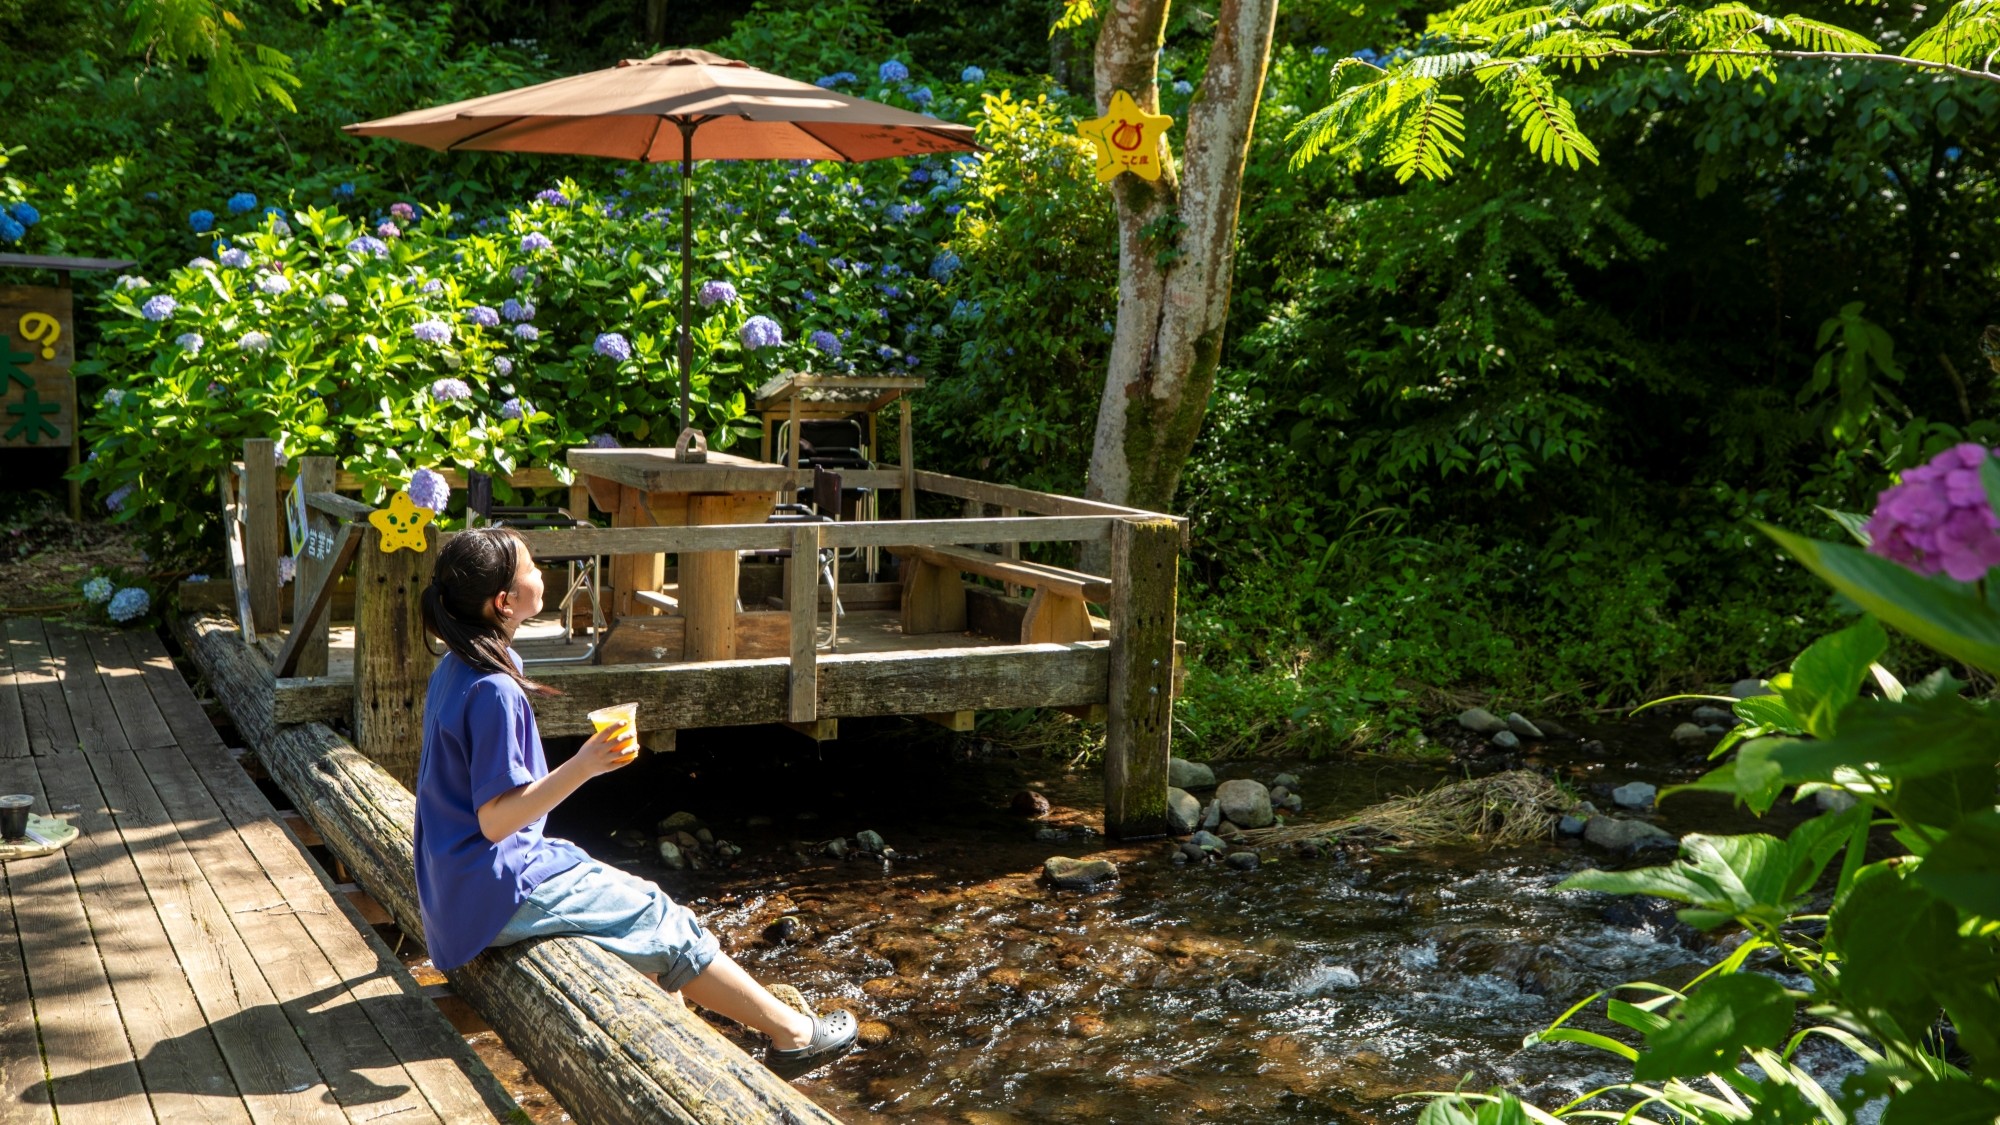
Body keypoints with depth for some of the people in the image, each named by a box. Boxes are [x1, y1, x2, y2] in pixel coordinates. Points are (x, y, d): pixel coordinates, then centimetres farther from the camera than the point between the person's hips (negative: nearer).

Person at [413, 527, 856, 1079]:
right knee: (664, 922, -1)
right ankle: (793, 1034, 9)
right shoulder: (492, 691, -25)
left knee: (649, 909, 14)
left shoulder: (457, 669, 6)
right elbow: (495, 819, -27)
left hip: (461, 882, 10)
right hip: (501, 894, -10)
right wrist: (582, 767, -34)